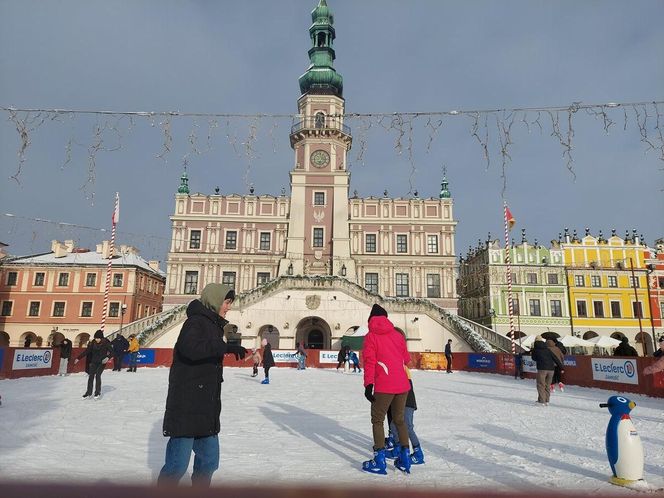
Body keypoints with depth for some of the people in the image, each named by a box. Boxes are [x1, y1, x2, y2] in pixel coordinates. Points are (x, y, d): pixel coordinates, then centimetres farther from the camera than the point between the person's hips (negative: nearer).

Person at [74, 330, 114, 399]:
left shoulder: (106, 343, -13)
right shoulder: (93, 343, -3)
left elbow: (111, 352, -12)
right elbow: (87, 351, 3)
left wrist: (108, 358, -29)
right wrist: (78, 358, 1)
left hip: (102, 362, -4)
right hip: (94, 362, 4)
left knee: (97, 375, -15)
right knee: (91, 376, 0)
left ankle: (98, 392, -3)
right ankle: (89, 392, 12)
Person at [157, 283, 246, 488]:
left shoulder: (212, 325, 17)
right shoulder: (196, 322, -11)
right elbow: (191, 348, -32)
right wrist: (225, 346, -34)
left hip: (206, 409, 9)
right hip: (186, 407, -9)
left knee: (209, 460, 15)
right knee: (178, 464, -3)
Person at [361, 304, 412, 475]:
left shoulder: (371, 336, -2)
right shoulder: (397, 335, 11)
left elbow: (369, 361, -10)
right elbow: (406, 359, 17)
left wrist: (368, 384, -10)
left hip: (384, 386, -5)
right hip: (402, 385, 5)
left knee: (378, 420, 7)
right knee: (399, 419, 18)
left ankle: (379, 461, 6)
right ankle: (404, 458, 22)